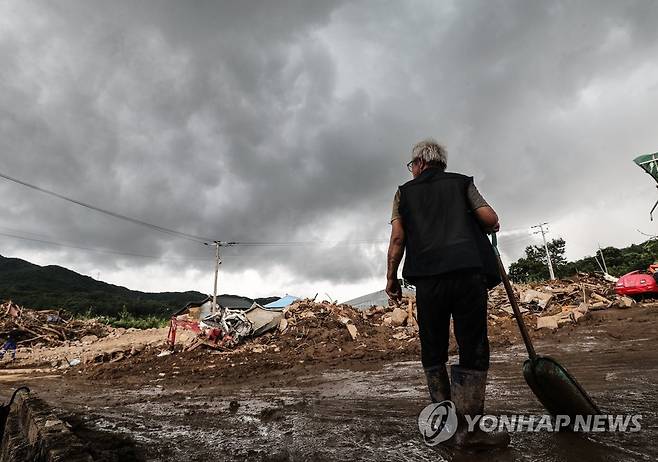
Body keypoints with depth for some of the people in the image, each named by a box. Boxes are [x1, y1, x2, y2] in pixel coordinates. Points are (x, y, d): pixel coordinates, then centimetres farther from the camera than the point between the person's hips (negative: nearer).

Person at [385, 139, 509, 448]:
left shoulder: (404, 192, 17)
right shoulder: (462, 183, 18)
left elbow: (397, 237, 6)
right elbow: (489, 217, 5)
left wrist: (391, 277, 9)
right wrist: (491, 227, 28)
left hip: (428, 277, 1)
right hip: (469, 271, 0)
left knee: (433, 351, 10)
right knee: (473, 349, 2)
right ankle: (467, 428, -1)